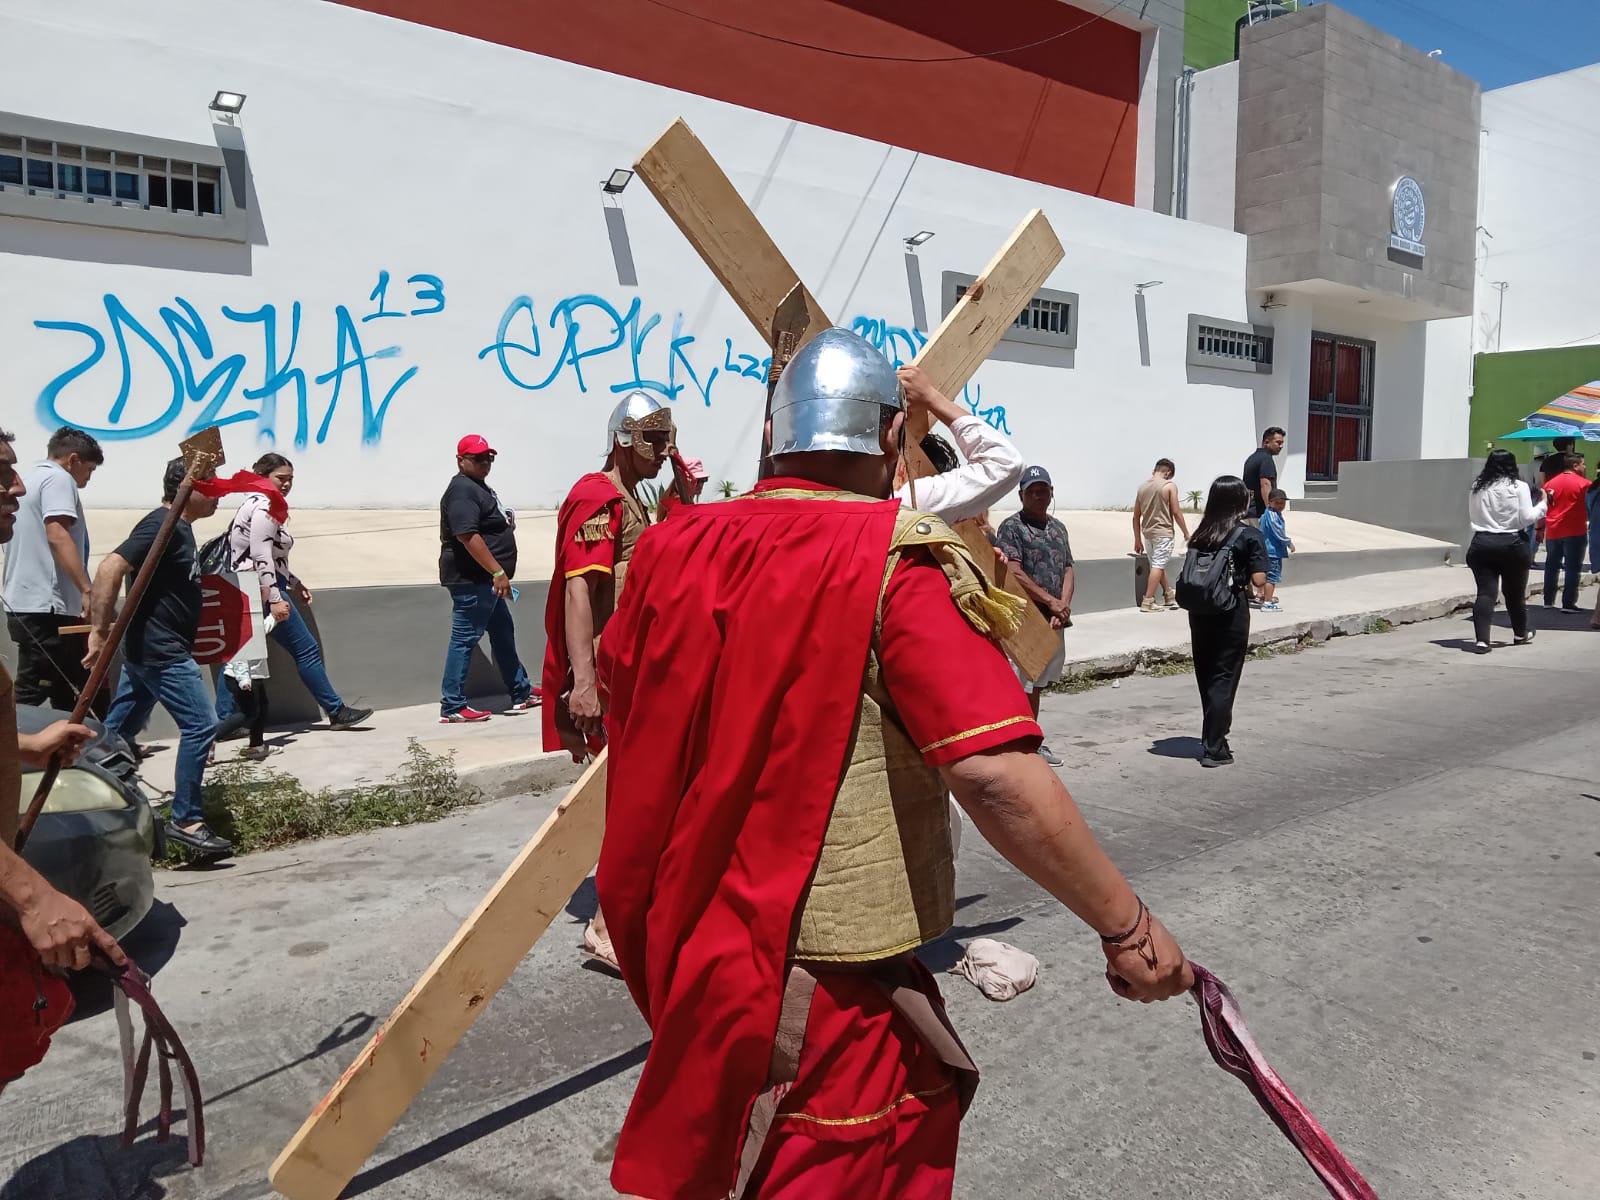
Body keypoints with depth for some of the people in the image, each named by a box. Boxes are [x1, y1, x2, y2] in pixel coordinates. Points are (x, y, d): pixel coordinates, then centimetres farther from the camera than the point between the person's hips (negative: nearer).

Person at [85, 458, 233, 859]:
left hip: (151, 648, 10)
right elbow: (110, 567, -25)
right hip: (159, 650, -10)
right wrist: (99, 632, -26)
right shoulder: (162, 525, -16)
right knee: (201, 724, -11)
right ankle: (186, 820, -6)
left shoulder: (177, 527, 15)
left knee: (117, 733, 16)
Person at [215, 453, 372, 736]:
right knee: (306, 649, -2)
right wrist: (275, 599, -26)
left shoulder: (256, 504, 19)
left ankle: (222, 722, 10)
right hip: (264, 590, -10)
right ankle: (336, 712, 4)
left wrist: (293, 582, 25)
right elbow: (262, 557, -22)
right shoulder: (265, 506, -12)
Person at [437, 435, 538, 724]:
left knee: (503, 633, 16)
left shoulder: (478, 486, 18)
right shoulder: (462, 490, -16)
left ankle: (521, 693, 26)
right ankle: (452, 708, 0)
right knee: (465, 639, -6)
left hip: (484, 580, 11)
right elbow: (468, 535, -26)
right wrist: (498, 572, -26)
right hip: (471, 580, -11)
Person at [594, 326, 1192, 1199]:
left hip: (692, 952, 7)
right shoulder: (900, 561, -18)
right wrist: (1126, 926, -16)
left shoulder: (677, 547, -1)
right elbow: (994, 774, -26)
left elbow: (614, 688, 16)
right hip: (827, 990, -6)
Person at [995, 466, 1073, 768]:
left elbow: (1069, 569, 12)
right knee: (1023, 685, -5)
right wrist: (1051, 601, -14)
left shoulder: (1058, 527, 17)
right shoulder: (1011, 527, -6)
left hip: (1055, 619, 7)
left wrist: (1064, 604, -6)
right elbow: (1014, 573, -15)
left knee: (1039, 684, 15)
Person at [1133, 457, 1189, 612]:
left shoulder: (1142, 487, 9)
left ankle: (1169, 597, 29)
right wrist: (1186, 533, 2)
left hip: (1147, 533, 6)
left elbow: (1136, 516, 11)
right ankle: (1147, 602, -11)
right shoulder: (1169, 486, -6)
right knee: (1158, 565, -5)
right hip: (1163, 532, -6)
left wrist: (1137, 539, 17)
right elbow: (1176, 512, -9)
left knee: (1159, 564, 18)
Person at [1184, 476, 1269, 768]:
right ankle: (1214, 750, 4)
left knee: (1205, 677, 16)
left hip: (1199, 612, 5)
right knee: (1223, 679, 2)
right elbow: (1258, 580, -14)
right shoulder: (1249, 535, -9)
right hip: (1231, 615, -5)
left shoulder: (1200, 534, 5)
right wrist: (1243, 577, 5)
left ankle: (1211, 739, 29)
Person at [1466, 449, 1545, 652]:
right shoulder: (1518, 487, -6)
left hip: (1481, 544, 2)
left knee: (1485, 592, -3)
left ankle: (1481, 639, -15)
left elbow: (1471, 518, 12)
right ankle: (1521, 633, 34)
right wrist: (1541, 505, 9)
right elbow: (1526, 519, -6)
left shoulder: (1476, 488, 5)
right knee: (1515, 592, 15)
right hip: (1512, 544, -2)